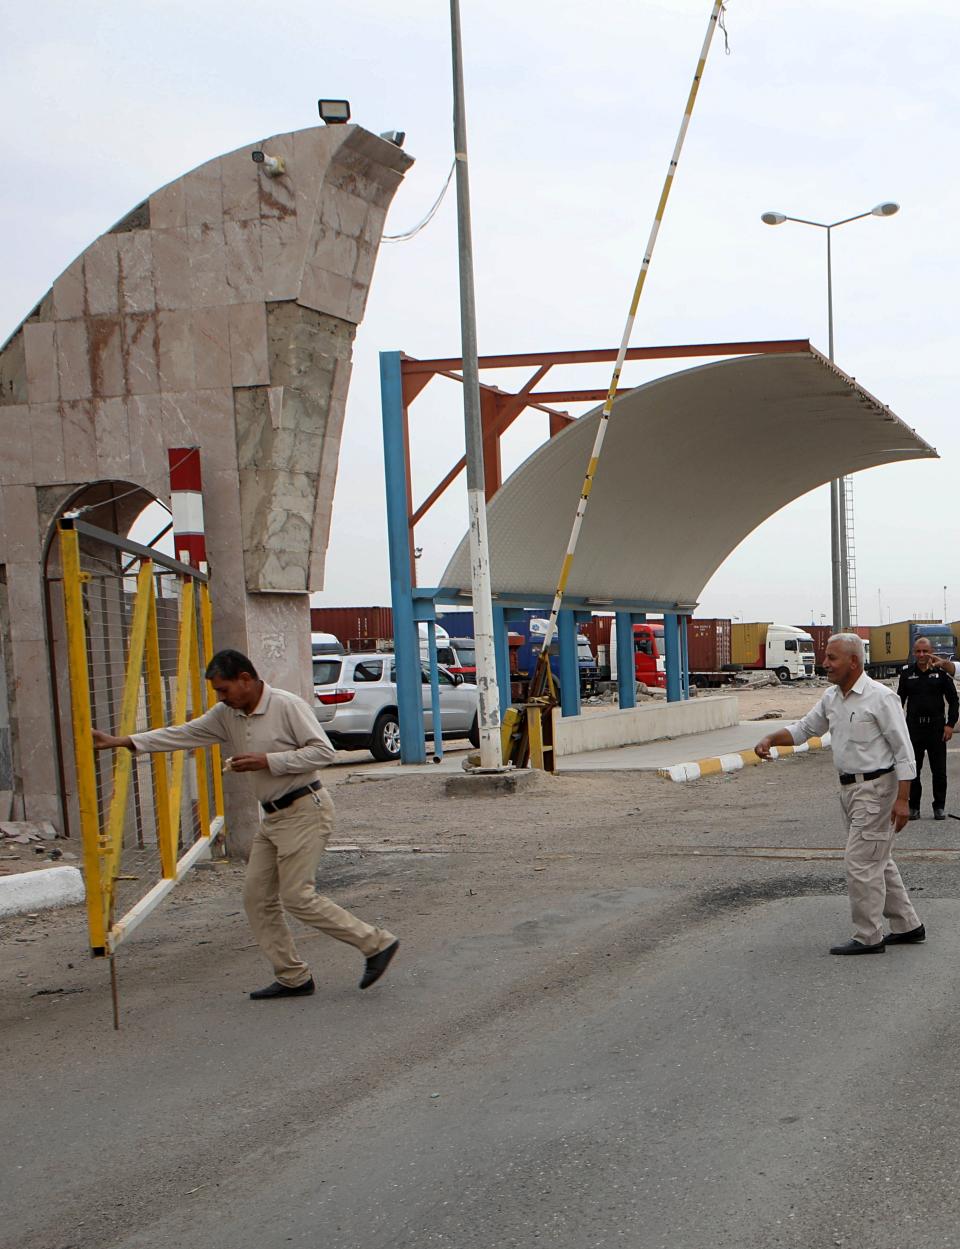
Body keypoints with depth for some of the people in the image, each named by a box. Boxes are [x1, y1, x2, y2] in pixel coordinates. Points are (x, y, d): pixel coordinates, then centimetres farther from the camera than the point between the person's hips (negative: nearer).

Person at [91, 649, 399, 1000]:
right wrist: (120, 742, 3)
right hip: (272, 815, 9)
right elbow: (184, 734, 9)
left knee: (297, 897, -12)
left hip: (305, 810, -9)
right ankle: (292, 977, 11)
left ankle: (376, 943, -2)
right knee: (257, 896, 5)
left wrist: (268, 761, -19)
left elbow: (323, 750, -16)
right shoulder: (226, 715, 9)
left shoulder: (287, 706, -13)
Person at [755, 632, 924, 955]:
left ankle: (868, 937, 2)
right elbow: (804, 728, 17)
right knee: (878, 862, 16)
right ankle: (907, 926, 26)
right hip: (850, 787, 9)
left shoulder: (880, 697, -16)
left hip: (876, 787, -9)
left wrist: (902, 799, -20)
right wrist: (770, 739, -1)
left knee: (860, 862, -7)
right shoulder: (832, 698, 8)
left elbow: (903, 749, -16)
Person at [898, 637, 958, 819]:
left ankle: (939, 807, 15)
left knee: (939, 770, 4)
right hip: (913, 727, 1)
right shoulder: (907, 673, 4)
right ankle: (913, 807, 14)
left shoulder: (941, 672, -2)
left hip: (936, 727, -1)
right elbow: (899, 700, 10)